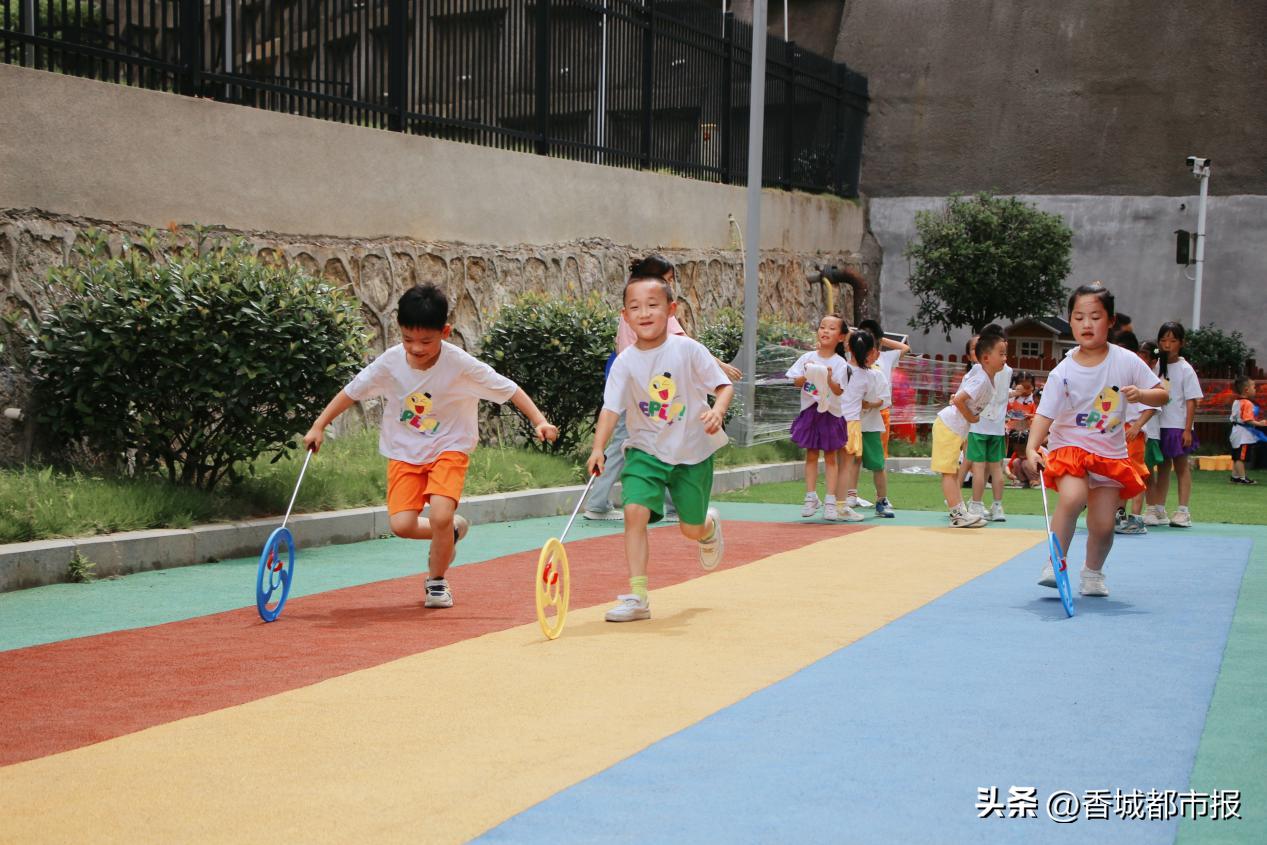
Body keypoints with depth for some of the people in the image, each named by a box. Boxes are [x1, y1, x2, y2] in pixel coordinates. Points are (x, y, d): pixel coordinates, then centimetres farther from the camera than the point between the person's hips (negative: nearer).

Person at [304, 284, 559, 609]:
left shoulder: (462, 365, -20)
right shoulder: (390, 363, -14)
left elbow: (509, 390, -13)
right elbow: (351, 392, 0)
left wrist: (539, 421, -24)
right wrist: (318, 426, -2)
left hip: (449, 448, -2)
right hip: (404, 451, 3)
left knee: (440, 515, -24)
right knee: (402, 525, -13)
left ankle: (437, 581, 4)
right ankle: (451, 531, 21)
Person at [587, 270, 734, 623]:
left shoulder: (688, 350, -12)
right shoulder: (625, 362, -9)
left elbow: (724, 385, -7)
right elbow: (611, 408, -12)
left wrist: (717, 410, -28)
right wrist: (598, 449, -26)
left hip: (692, 451, -1)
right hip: (645, 450, 1)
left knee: (691, 529, 8)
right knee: (635, 511, -20)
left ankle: (710, 527, 49)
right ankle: (636, 597, -15)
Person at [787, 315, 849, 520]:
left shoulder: (840, 363, -6)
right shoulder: (808, 358, 1)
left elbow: (839, 391, -10)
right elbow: (796, 382, 1)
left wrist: (829, 379, -28)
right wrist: (806, 375, -18)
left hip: (830, 413, -2)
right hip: (809, 410, 2)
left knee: (830, 457, 3)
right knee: (811, 455, 8)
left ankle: (830, 501, 5)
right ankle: (811, 498, 16)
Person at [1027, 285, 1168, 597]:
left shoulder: (1126, 362, -5)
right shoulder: (1063, 372, -10)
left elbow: (1162, 394, 3)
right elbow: (1044, 414, -16)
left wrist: (1140, 394, -19)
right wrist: (1032, 447, -32)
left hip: (1110, 454, 2)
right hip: (1069, 445, -2)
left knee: (1103, 525, -1)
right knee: (1072, 496, -30)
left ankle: (1093, 572, 28)